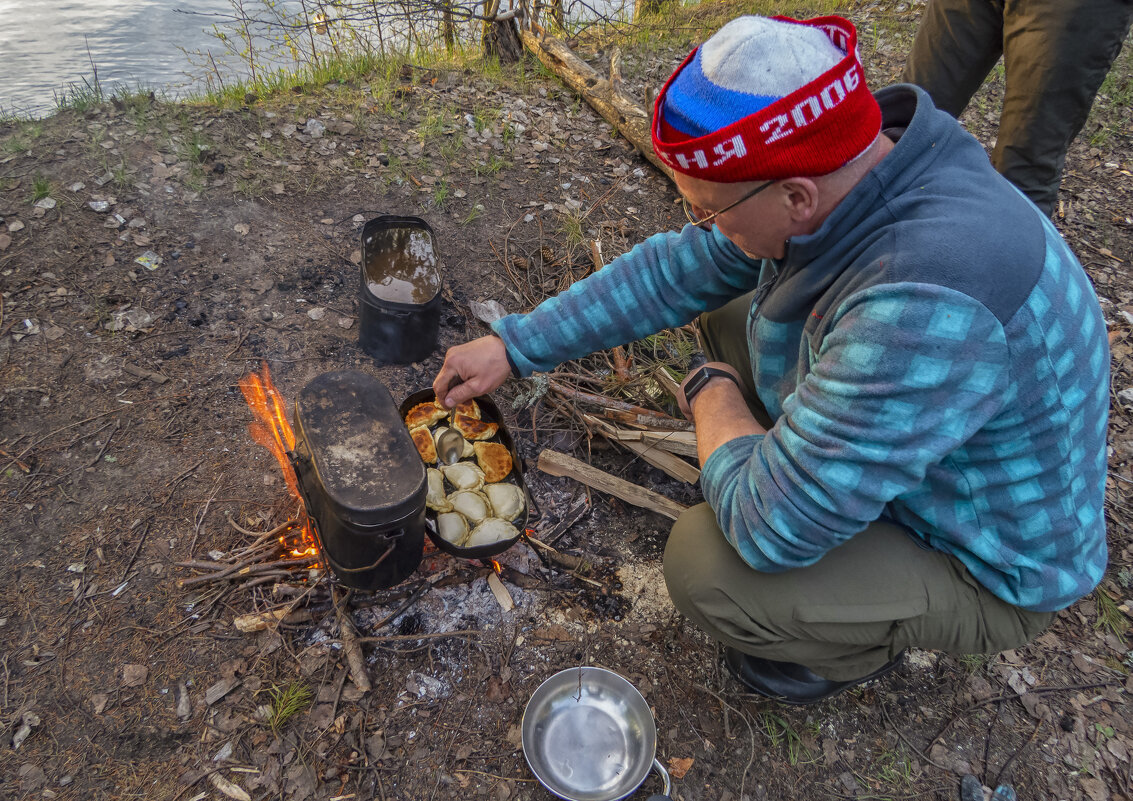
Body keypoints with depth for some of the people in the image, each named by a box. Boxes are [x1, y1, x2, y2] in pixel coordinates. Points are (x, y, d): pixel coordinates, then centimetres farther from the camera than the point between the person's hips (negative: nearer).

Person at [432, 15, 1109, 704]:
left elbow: (772, 529, -38)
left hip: (982, 571, -7)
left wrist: (713, 394, -18)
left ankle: (864, 648, 9)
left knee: (703, 564, -25)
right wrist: (515, 347, -2)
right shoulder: (831, 178, -14)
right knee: (728, 316, 5)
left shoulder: (925, 305, -43)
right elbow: (672, 271, -4)